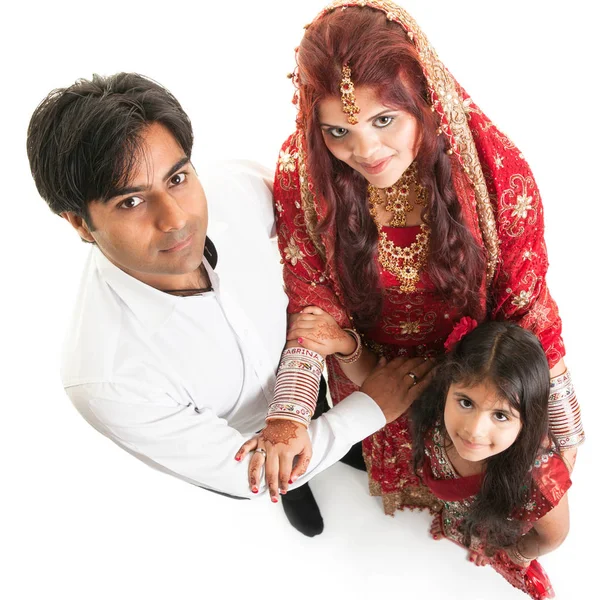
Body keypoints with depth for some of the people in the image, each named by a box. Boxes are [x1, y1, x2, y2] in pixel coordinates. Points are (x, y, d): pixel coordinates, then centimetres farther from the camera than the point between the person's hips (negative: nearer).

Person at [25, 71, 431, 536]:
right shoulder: (105, 377, -45)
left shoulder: (239, 193, -35)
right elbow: (245, 475, -30)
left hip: (304, 372, 3)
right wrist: (370, 409, -24)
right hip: (237, 450, -2)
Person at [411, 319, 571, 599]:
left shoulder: (540, 478, -45)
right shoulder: (430, 419, -38)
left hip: (502, 539, -2)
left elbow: (552, 535, -22)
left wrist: (516, 554, -3)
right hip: (453, 518, 2)